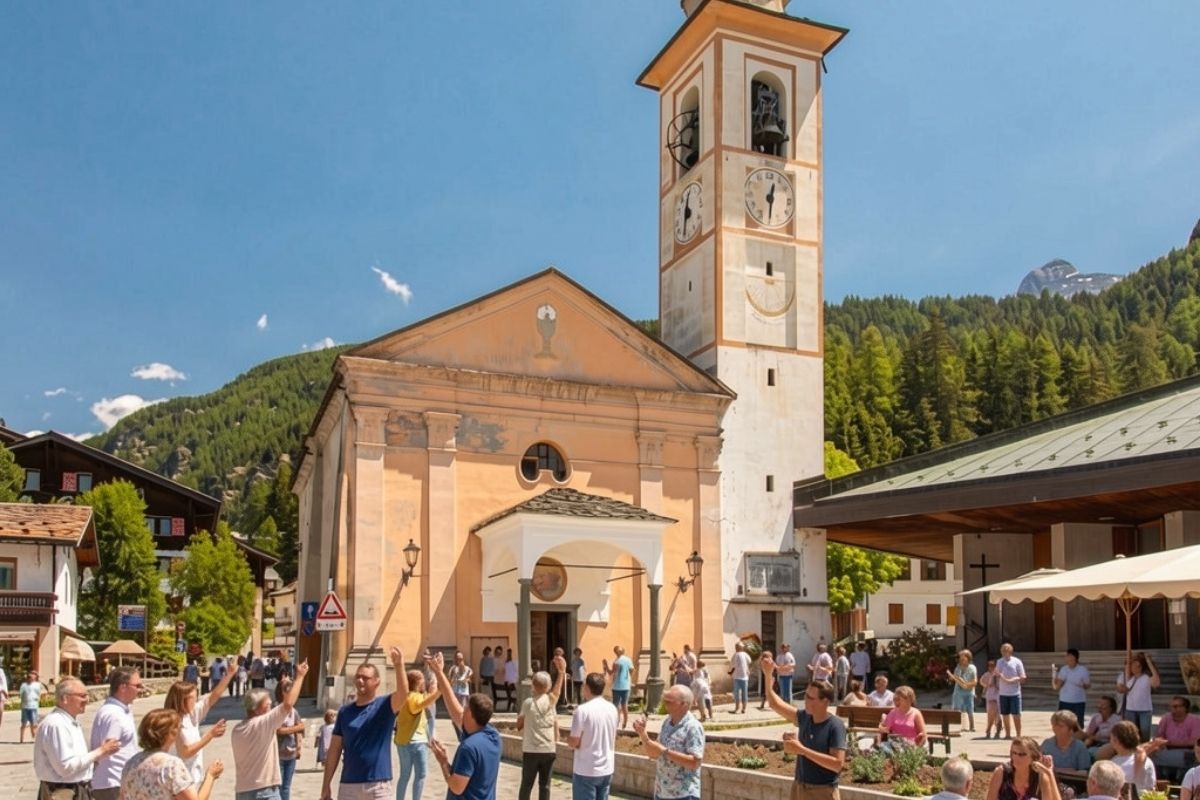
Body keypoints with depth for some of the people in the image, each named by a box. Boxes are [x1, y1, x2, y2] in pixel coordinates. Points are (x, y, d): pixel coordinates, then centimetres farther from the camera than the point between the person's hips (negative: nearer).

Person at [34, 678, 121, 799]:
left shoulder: (72, 722, 11)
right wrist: (99, 752, -19)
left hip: (78, 792, 10)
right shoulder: (56, 724, -20)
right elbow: (66, 766, -23)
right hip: (62, 794, -10)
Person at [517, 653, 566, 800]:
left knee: (526, 785, 8)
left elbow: (519, 725, 1)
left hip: (530, 750, -1)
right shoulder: (551, 700, -6)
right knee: (544, 785, 9)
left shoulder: (528, 702, -7)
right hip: (548, 750, 1)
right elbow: (558, 689, 14)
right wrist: (561, 671, 21)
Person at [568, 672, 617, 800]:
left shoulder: (582, 710, -17)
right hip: (606, 769, 6)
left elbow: (574, 742, -13)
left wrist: (568, 739, 5)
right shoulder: (612, 709, 4)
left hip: (586, 771, -6)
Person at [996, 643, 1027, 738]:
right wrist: (998, 675, -11)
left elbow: (1022, 678, -5)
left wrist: (1011, 680, -18)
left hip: (1014, 693, -4)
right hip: (1003, 693, 4)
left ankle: (1018, 735, 7)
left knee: (1016, 715, -2)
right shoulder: (999, 662, 8)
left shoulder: (1017, 662, -5)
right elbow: (997, 676, 12)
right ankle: (1007, 734, 18)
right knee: (1005, 715, 8)